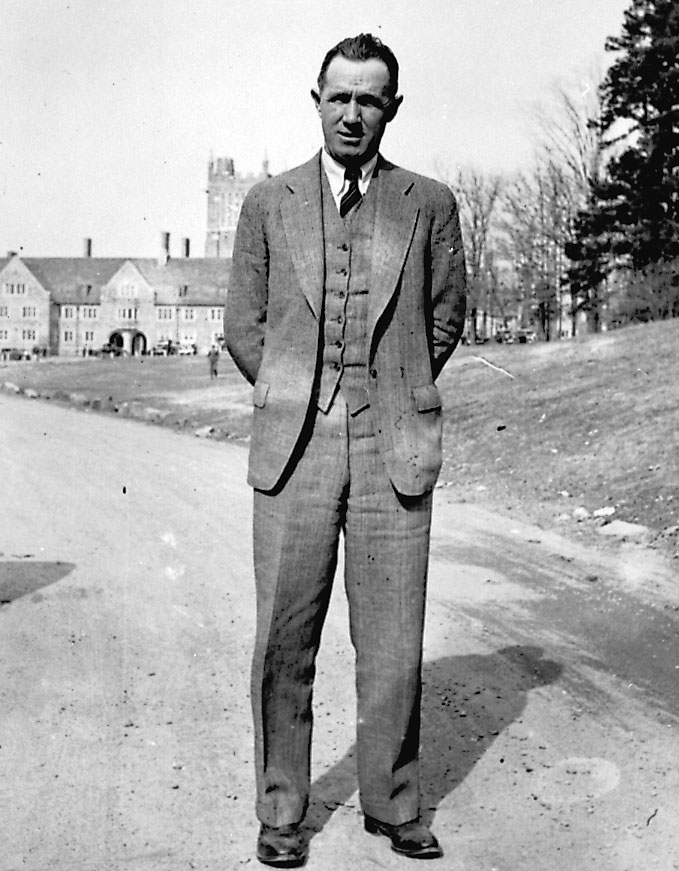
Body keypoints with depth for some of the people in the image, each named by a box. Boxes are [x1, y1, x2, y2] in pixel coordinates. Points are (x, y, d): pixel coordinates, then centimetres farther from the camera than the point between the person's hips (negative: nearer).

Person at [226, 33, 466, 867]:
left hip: (394, 450, 0)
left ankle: (392, 804, 22)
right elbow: (242, 323, 12)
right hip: (293, 449, 0)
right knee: (284, 642, 3)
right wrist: (291, 398, 8)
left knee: (393, 644, 4)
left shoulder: (429, 204, 7)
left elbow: (448, 314, 17)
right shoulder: (269, 203, 8)